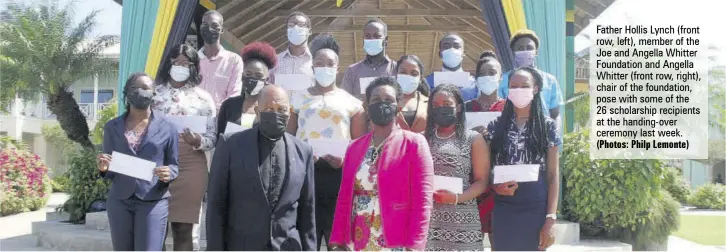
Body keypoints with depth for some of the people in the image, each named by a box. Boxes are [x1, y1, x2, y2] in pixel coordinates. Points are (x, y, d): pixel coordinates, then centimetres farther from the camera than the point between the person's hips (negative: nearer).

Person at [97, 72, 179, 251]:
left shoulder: (166, 128, 1)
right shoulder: (112, 127, 8)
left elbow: (174, 165, 6)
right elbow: (109, 170, 11)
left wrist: (168, 174, -17)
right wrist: (103, 168, -11)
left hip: (153, 202, -3)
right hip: (119, 201, 3)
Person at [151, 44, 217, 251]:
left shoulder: (203, 98, 5)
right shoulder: (155, 93, 7)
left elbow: (213, 138, 3)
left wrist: (197, 141, -18)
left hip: (190, 168, -1)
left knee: (184, 229, 4)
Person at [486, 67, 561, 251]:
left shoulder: (547, 126, 1)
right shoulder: (495, 126, 4)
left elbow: (553, 175, 0)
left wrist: (551, 218, -7)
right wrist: (495, 187, -14)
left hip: (536, 212, -1)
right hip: (502, 212, 1)